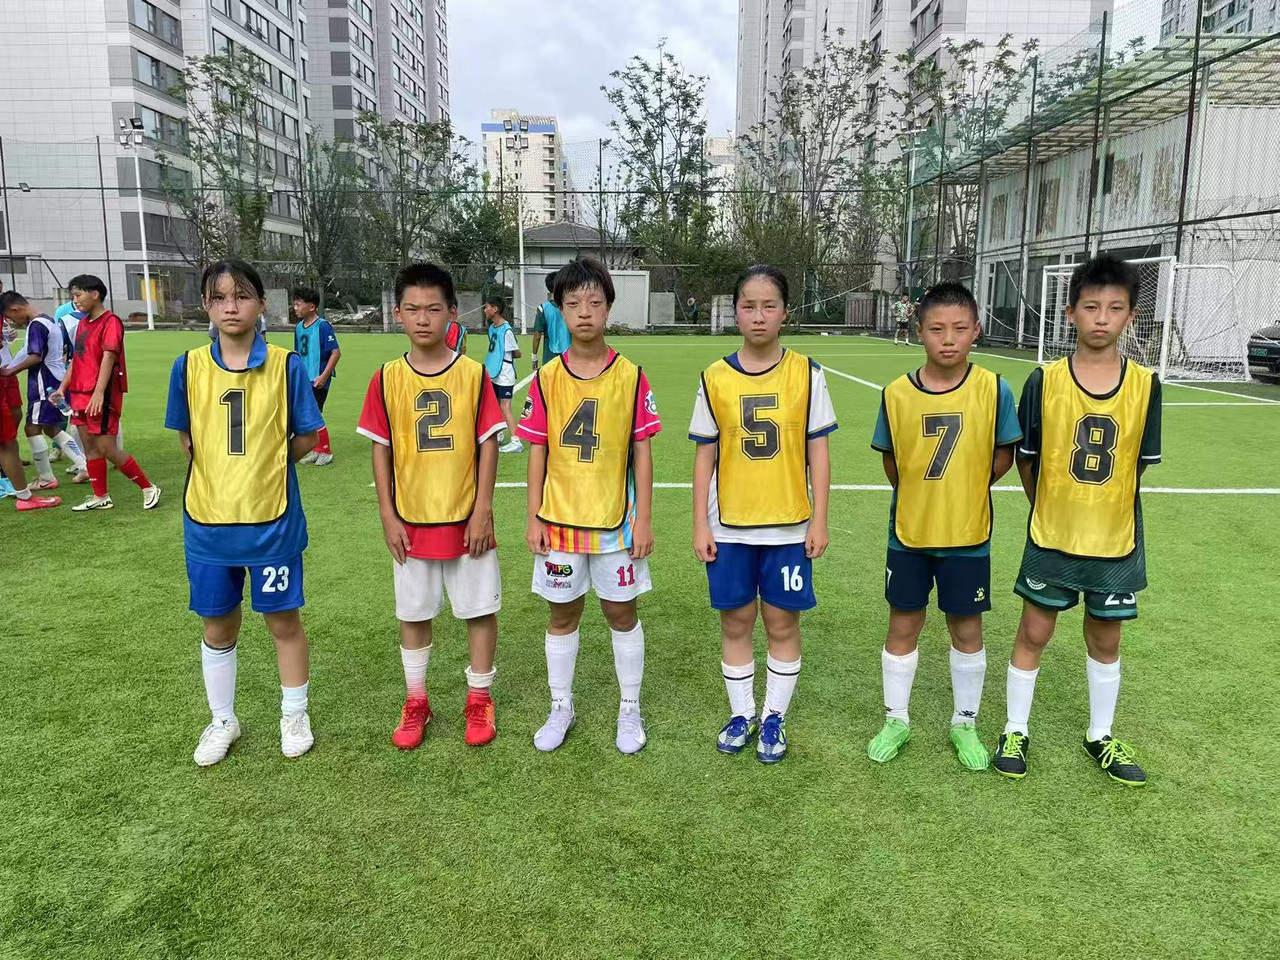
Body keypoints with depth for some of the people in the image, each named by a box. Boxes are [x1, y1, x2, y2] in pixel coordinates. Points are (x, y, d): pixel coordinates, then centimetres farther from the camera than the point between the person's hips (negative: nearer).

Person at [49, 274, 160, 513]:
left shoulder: (110, 321, -10)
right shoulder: (83, 324, 15)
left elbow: (108, 357, -19)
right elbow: (76, 359, 20)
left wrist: (99, 392, -27)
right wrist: (62, 388, 14)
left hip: (101, 396, -8)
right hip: (80, 394, 8)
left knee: (107, 449, -8)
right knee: (90, 447, 10)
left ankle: (148, 488, 4)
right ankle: (100, 498, 19)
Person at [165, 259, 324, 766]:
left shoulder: (286, 365, -6)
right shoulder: (189, 367, 0)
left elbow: (306, 437, -1)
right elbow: (187, 438, 10)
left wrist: (263, 460, -7)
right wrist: (223, 470, 1)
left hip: (272, 519, -2)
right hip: (207, 520, 2)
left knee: (283, 621, 10)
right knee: (218, 627, 15)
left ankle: (294, 715, 29)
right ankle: (222, 721, 34)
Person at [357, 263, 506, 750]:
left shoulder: (473, 373, -6)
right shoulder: (387, 378, -2)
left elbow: (488, 444, -5)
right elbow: (381, 450, 2)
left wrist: (482, 509, -9)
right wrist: (388, 517, -2)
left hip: (466, 518, -1)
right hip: (412, 521, 2)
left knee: (480, 609, 8)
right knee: (413, 614, 13)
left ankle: (479, 699, 27)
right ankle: (415, 701, 31)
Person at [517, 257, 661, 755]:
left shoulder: (630, 376, -5)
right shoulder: (546, 379, -2)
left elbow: (641, 451, -3)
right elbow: (537, 452, 2)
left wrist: (644, 519, -5)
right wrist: (534, 518, -1)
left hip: (616, 521, -1)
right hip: (559, 521, 1)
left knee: (622, 612, 10)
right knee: (562, 615, 13)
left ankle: (630, 709, 28)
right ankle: (561, 708, 31)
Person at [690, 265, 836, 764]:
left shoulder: (806, 373, -3)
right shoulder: (715, 378, -1)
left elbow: (818, 450, 0)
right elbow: (705, 455, 2)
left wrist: (819, 519, -3)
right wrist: (700, 525, -1)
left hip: (789, 526, -1)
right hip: (729, 526, 1)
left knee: (782, 623, 8)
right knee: (735, 621, 10)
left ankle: (774, 719, 26)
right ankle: (741, 715, 28)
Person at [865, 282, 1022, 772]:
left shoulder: (993, 390, -10)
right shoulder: (897, 393, -7)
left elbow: (1004, 457, 0)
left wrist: (962, 492, -4)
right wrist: (922, 496, 2)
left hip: (967, 536, -1)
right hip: (908, 534, 1)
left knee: (966, 630, 12)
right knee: (902, 627, 11)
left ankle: (965, 723, 32)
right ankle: (896, 720, 29)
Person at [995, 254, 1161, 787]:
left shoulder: (1144, 384, -6)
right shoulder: (1044, 381, -9)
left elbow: (1138, 462, 4)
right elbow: (1026, 458, 0)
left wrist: (1100, 506, 6)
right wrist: (1052, 509, 7)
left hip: (1116, 541, 2)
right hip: (1051, 537, -1)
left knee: (1105, 639, 15)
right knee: (1034, 633, 8)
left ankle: (1100, 735, 34)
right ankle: (1015, 731, 24)